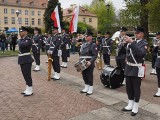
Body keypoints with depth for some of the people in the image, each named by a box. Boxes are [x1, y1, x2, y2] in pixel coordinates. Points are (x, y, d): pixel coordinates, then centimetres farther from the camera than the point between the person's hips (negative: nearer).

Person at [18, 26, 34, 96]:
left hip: (26, 60, -8)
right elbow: (20, 44, 4)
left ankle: (30, 91, 7)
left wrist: (21, 43, -6)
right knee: (25, 75, 14)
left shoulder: (28, 40, -12)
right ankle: (27, 89, 26)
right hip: (21, 59, 9)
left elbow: (22, 45, -23)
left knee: (27, 75, -3)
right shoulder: (20, 40, 18)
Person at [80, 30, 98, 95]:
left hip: (89, 64, -7)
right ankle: (86, 88, 28)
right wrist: (80, 61, 6)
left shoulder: (93, 45, -6)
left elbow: (95, 55, -13)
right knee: (84, 76, 13)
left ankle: (90, 90, 13)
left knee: (89, 76, 1)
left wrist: (90, 62, -24)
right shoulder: (83, 44, 15)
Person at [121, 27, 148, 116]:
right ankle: (130, 105, 28)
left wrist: (132, 42, -31)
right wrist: (127, 43, -8)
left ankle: (135, 107, 17)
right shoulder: (132, 41, 9)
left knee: (136, 88, 3)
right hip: (129, 67, 6)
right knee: (129, 88, 13)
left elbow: (141, 53, -27)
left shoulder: (144, 44, -7)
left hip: (137, 68, -6)